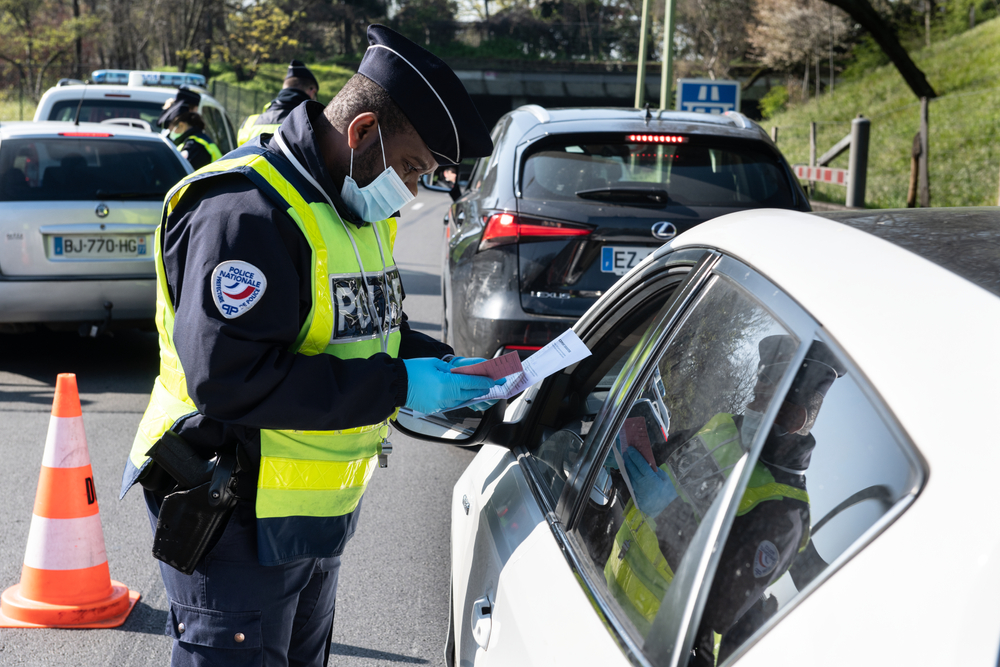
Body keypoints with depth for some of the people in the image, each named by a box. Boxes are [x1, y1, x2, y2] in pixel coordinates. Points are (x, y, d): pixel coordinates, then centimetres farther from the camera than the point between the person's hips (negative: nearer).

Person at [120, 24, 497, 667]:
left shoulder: (359, 209, 9)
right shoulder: (247, 211, -23)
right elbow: (230, 379, -31)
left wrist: (442, 363, -2)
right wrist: (397, 386, -27)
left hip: (319, 515, 10)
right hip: (237, 524, -10)